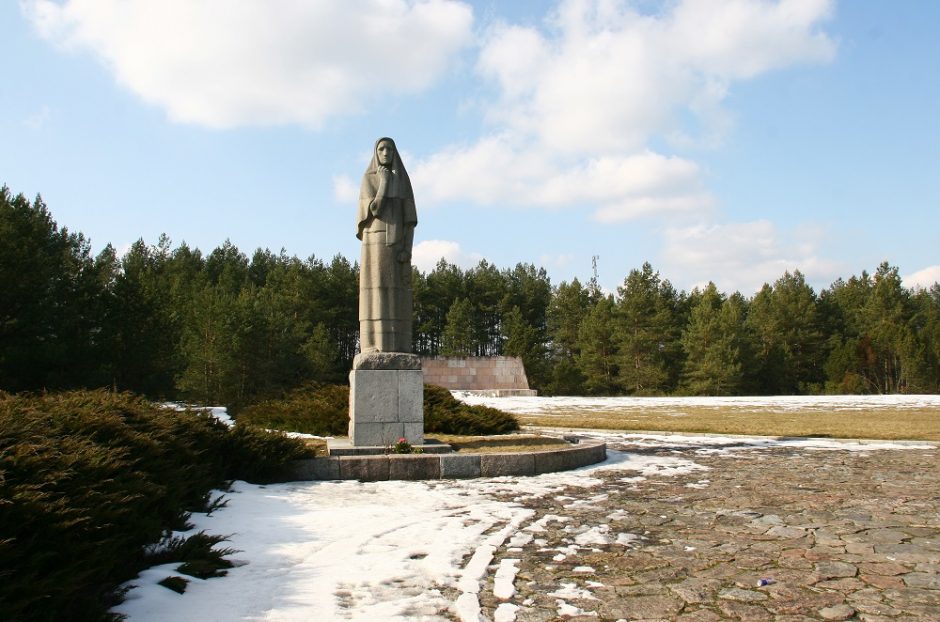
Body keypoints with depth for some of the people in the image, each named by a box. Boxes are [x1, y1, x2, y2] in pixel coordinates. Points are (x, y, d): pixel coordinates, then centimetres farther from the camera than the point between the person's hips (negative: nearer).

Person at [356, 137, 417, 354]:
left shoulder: (403, 180, 12)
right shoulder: (367, 179, 4)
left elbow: (410, 217, 5)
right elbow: (374, 210, -11)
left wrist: (408, 247, -7)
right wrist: (384, 181, -7)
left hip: (397, 243, 2)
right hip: (376, 242, -2)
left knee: (397, 296, -3)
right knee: (375, 294, -7)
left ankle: (398, 347, -1)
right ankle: (374, 346, -5)